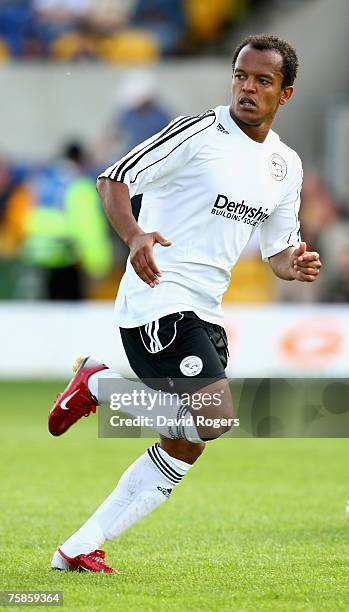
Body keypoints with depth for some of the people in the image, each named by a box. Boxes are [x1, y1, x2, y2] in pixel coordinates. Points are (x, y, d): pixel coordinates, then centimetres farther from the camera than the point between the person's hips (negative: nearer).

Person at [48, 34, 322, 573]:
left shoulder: (287, 165, 12)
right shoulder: (198, 133, -9)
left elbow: (278, 249, 20)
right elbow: (114, 180, -9)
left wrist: (294, 265, -4)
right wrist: (135, 235, -27)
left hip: (205, 312, 8)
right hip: (157, 300, -8)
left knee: (185, 447, 5)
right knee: (217, 418, -22)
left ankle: (80, 548, 12)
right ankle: (98, 385, -1)